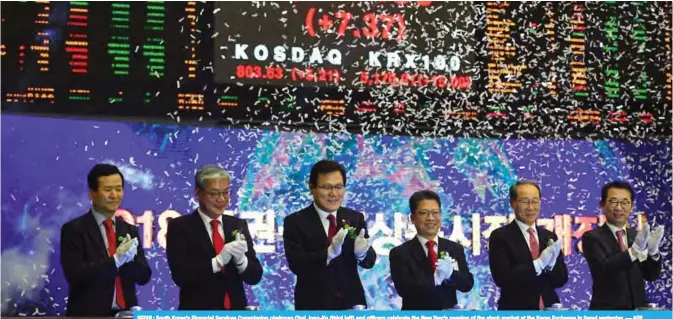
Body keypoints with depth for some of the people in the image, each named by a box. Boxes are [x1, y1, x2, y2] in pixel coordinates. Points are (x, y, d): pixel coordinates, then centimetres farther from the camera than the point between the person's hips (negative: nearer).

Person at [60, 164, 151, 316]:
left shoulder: (130, 230, 11)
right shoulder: (74, 229, -4)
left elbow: (144, 276, 7)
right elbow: (75, 274, -15)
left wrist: (129, 257, -13)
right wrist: (116, 260, -22)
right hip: (89, 314, -4)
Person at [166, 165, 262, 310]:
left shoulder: (238, 225, 6)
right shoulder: (180, 226, -4)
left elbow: (255, 277, 2)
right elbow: (181, 276, -14)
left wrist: (240, 258, -17)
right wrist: (218, 260, -24)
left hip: (236, 308, 3)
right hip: (198, 310, -3)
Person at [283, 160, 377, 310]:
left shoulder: (355, 218, 4)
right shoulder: (295, 222, -5)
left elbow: (369, 261, -3)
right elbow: (296, 264, -16)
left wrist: (361, 252, -26)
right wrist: (330, 252, -32)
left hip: (351, 303, 3)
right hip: (314, 305, -3)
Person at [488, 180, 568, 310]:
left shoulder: (549, 237, 8)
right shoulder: (500, 236, -6)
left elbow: (561, 280, 4)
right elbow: (501, 277, -17)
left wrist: (550, 263, -16)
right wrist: (538, 263, -24)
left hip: (548, 310, 4)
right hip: (516, 310, -4)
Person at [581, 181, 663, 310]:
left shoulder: (638, 236, 7)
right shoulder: (592, 237, -5)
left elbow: (651, 275, 3)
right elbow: (604, 269, -19)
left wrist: (653, 251, -16)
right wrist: (634, 250, -31)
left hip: (638, 309, 4)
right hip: (606, 310, -4)